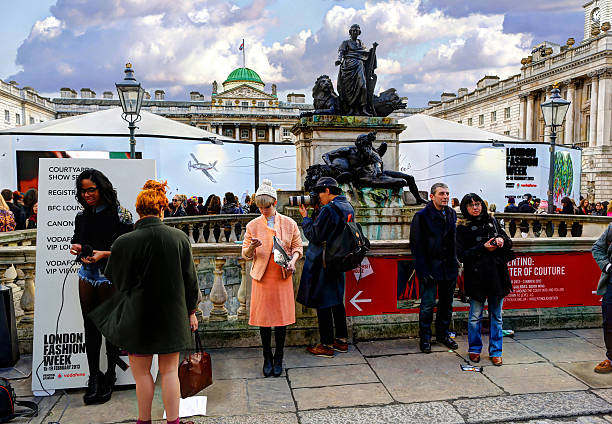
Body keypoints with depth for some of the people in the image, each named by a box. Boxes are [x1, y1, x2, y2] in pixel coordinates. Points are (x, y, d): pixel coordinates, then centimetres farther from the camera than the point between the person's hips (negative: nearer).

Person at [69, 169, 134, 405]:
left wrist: (104, 254, -22)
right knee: (90, 327, 10)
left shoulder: (120, 214, -10)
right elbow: (76, 239, 21)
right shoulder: (82, 216, 7)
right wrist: (75, 246, -1)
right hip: (87, 276, 5)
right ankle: (94, 376, 22)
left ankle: (110, 376, 20)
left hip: (111, 277, -5)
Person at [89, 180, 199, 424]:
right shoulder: (179, 238, -6)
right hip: (172, 317, 3)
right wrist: (191, 311, 11)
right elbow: (190, 278, 1)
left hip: (139, 319, -2)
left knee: (142, 373, 14)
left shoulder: (124, 243, -14)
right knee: (170, 371, 14)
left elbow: (115, 282, -2)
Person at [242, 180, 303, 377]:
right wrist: (252, 247, -18)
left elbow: (297, 247, 10)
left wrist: (292, 261, -9)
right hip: (262, 277, 0)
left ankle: (278, 359, 20)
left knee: (282, 317, 4)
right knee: (264, 318, 4)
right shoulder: (253, 225, 3)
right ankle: (267, 359, 21)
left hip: (283, 276, 0)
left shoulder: (289, 223, 3)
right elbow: (246, 254, 5)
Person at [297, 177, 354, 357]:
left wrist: (305, 217, -5)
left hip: (322, 264, -9)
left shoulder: (328, 210, -20)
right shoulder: (348, 207, 9)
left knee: (322, 303, 0)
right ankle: (342, 340, 26)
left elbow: (314, 236, -17)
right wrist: (318, 212, 9)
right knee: (337, 300, 18)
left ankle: (326, 345, 7)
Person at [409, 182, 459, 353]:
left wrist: (455, 262, 11)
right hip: (430, 267, -5)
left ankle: (442, 333, 29)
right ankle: (425, 337, 13)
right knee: (428, 304, -2)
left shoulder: (451, 214, 9)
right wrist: (423, 270, -16)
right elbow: (416, 245, -11)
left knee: (447, 303, 14)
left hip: (449, 267, 6)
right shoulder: (422, 216, -9)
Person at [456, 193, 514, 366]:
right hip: (476, 277, -3)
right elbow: (461, 255, -7)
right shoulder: (463, 229, 0)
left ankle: (495, 352, 22)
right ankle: (474, 349, 23)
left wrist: (502, 240, -7)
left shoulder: (492, 221, 11)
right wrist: (483, 248, -16)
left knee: (496, 316, 10)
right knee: (475, 316, 4)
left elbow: (509, 242, 16)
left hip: (497, 275, 3)